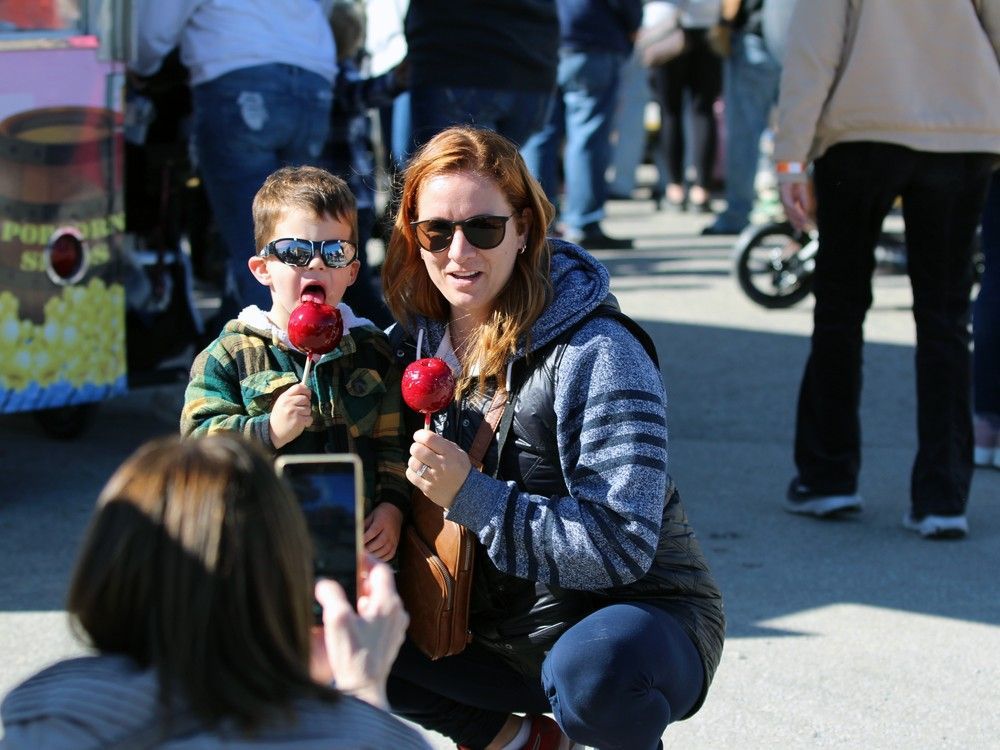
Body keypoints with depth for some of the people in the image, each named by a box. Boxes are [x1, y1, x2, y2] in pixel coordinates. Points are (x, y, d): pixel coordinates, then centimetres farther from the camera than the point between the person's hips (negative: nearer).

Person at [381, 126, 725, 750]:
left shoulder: (596, 353, -19)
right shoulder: (414, 341, 0)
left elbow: (620, 545, -25)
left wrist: (469, 495, -30)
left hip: (640, 613, -6)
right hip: (497, 624, 6)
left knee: (589, 671, -39)